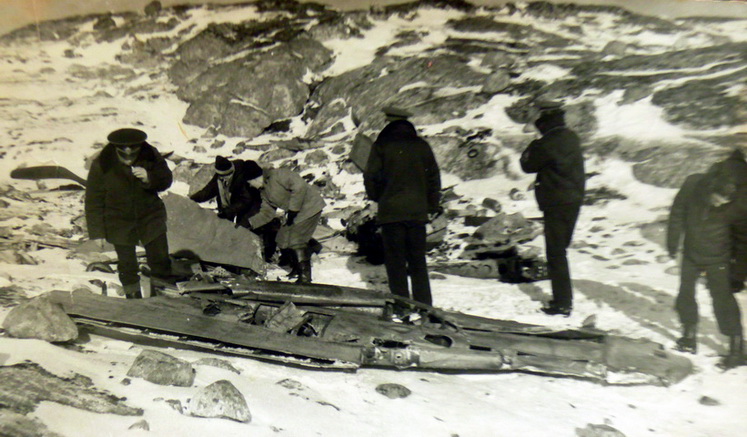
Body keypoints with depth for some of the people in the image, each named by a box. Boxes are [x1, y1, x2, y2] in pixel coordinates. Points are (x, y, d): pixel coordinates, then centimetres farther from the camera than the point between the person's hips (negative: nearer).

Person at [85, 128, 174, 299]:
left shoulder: (150, 155, -13)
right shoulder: (102, 164, -17)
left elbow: (166, 180, -5)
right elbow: (93, 201, -9)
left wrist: (149, 178, -27)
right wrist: (97, 232, -9)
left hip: (150, 217, 1)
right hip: (119, 223, -1)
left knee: (160, 259, 7)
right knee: (127, 264, 8)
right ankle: (133, 296, 27)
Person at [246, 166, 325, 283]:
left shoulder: (277, 175, -18)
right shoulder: (264, 191, 12)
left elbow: (299, 186, -27)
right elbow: (266, 213, 14)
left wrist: (293, 210, -24)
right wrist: (249, 223, 3)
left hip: (310, 206, -10)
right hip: (293, 212, 10)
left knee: (296, 240, -14)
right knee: (284, 239, 10)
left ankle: (305, 275, -7)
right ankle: (296, 268, 28)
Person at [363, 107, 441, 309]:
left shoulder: (381, 145, -3)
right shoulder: (421, 145, 7)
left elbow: (371, 176, -4)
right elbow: (434, 177, 9)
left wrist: (376, 197, 14)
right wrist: (432, 205, 17)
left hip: (391, 211, -3)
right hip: (418, 211, 3)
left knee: (395, 262, 4)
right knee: (418, 261, 12)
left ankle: (401, 309, 5)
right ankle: (424, 306, 15)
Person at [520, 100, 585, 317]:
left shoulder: (547, 144, -19)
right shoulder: (572, 137, 8)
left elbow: (528, 165, -8)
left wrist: (531, 147, 5)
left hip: (556, 204, -9)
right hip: (574, 199, 9)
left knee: (556, 253, -1)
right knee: (560, 249, 19)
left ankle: (562, 303, 4)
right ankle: (564, 298, 29)